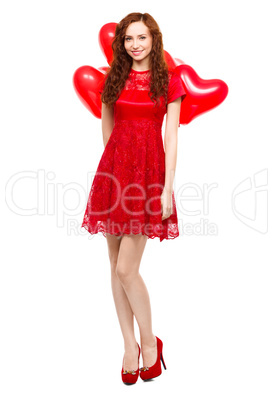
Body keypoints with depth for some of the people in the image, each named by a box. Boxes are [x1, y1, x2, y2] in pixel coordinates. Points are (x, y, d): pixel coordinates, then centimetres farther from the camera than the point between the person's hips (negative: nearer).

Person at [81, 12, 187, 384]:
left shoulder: (169, 81, 2)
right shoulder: (113, 79, 11)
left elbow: (171, 138, -4)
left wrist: (167, 189, -10)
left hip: (149, 173, -4)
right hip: (114, 169, 4)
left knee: (126, 269, -7)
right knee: (117, 267, 6)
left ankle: (149, 343, 16)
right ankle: (130, 344, 23)